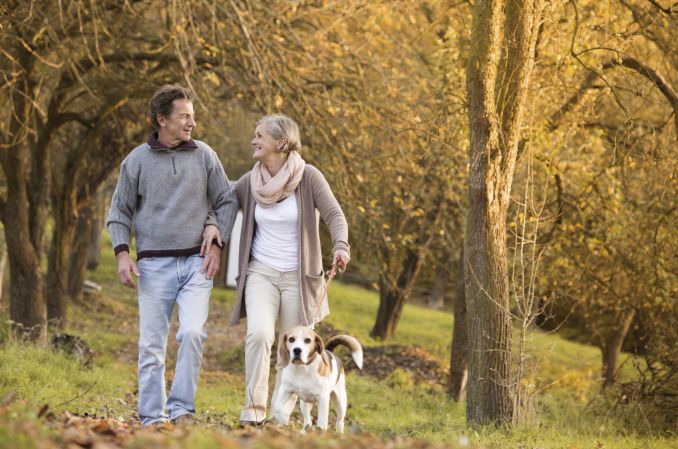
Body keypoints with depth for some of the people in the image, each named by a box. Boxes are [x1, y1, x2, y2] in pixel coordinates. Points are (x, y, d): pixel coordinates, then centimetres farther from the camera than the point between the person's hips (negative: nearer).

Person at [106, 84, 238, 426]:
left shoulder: (204, 155, 5)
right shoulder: (137, 161, 3)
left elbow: (227, 203, 12)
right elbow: (119, 212, 8)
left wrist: (217, 243, 0)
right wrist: (122, 254, -5)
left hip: (196, 263, 0)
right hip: (154, 266, 0)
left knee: (192, 333, -19)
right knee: (151, 346, 0)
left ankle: (181, 410, -10)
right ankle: (152, 420, 6)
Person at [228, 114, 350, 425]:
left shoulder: (308, 177, -8)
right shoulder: (250, 181, 2)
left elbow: (334, 215, -12)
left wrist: (340, 246, -31)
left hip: (298, 275, -1)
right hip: (261, 272, 1)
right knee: (259, 334, -21)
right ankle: (253, 410, -18)